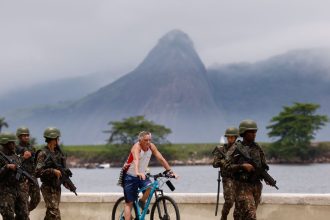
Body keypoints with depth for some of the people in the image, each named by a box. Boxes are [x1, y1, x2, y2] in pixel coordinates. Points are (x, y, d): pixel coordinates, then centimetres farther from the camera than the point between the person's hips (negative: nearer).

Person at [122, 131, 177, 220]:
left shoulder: (151, 147, -7)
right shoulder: (136, 147, -24)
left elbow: (161, 159, -5)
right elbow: (136, 159, -42)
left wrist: (170, 171, -11)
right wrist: (137, 172, -59)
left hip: (142, 175, 5)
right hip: (130, 176, -5)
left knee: (150, 187, -25)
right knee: (129, 203, -7)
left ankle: (142, 201, 4)